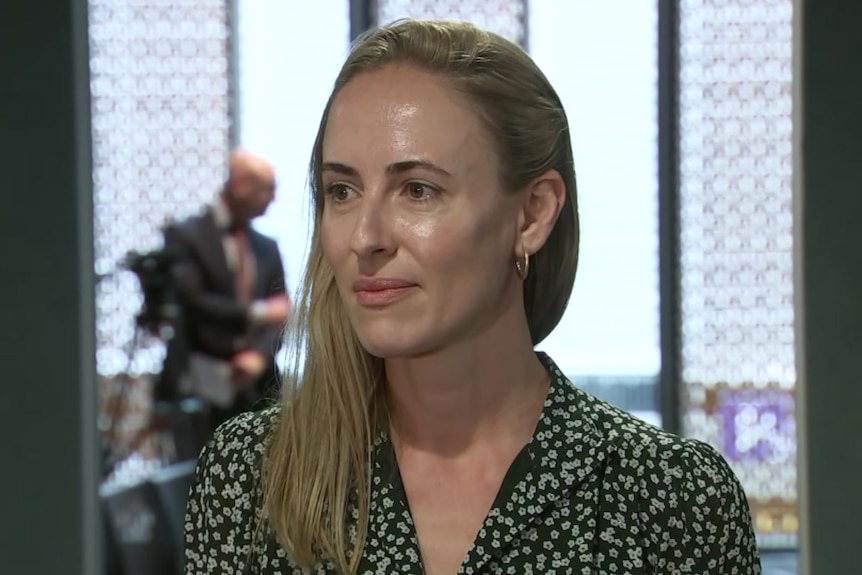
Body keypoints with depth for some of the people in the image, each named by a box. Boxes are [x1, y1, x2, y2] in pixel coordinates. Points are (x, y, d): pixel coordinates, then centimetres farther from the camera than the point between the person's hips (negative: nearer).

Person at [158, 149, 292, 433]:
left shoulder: (267, 247, 17)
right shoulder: (184, 236, -1)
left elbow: (281, 313, 10)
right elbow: (190, 301, -13)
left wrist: (260, 356, -9)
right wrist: (256, 312, -13)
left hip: (257, 388, 5)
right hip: (200, 390, -5)